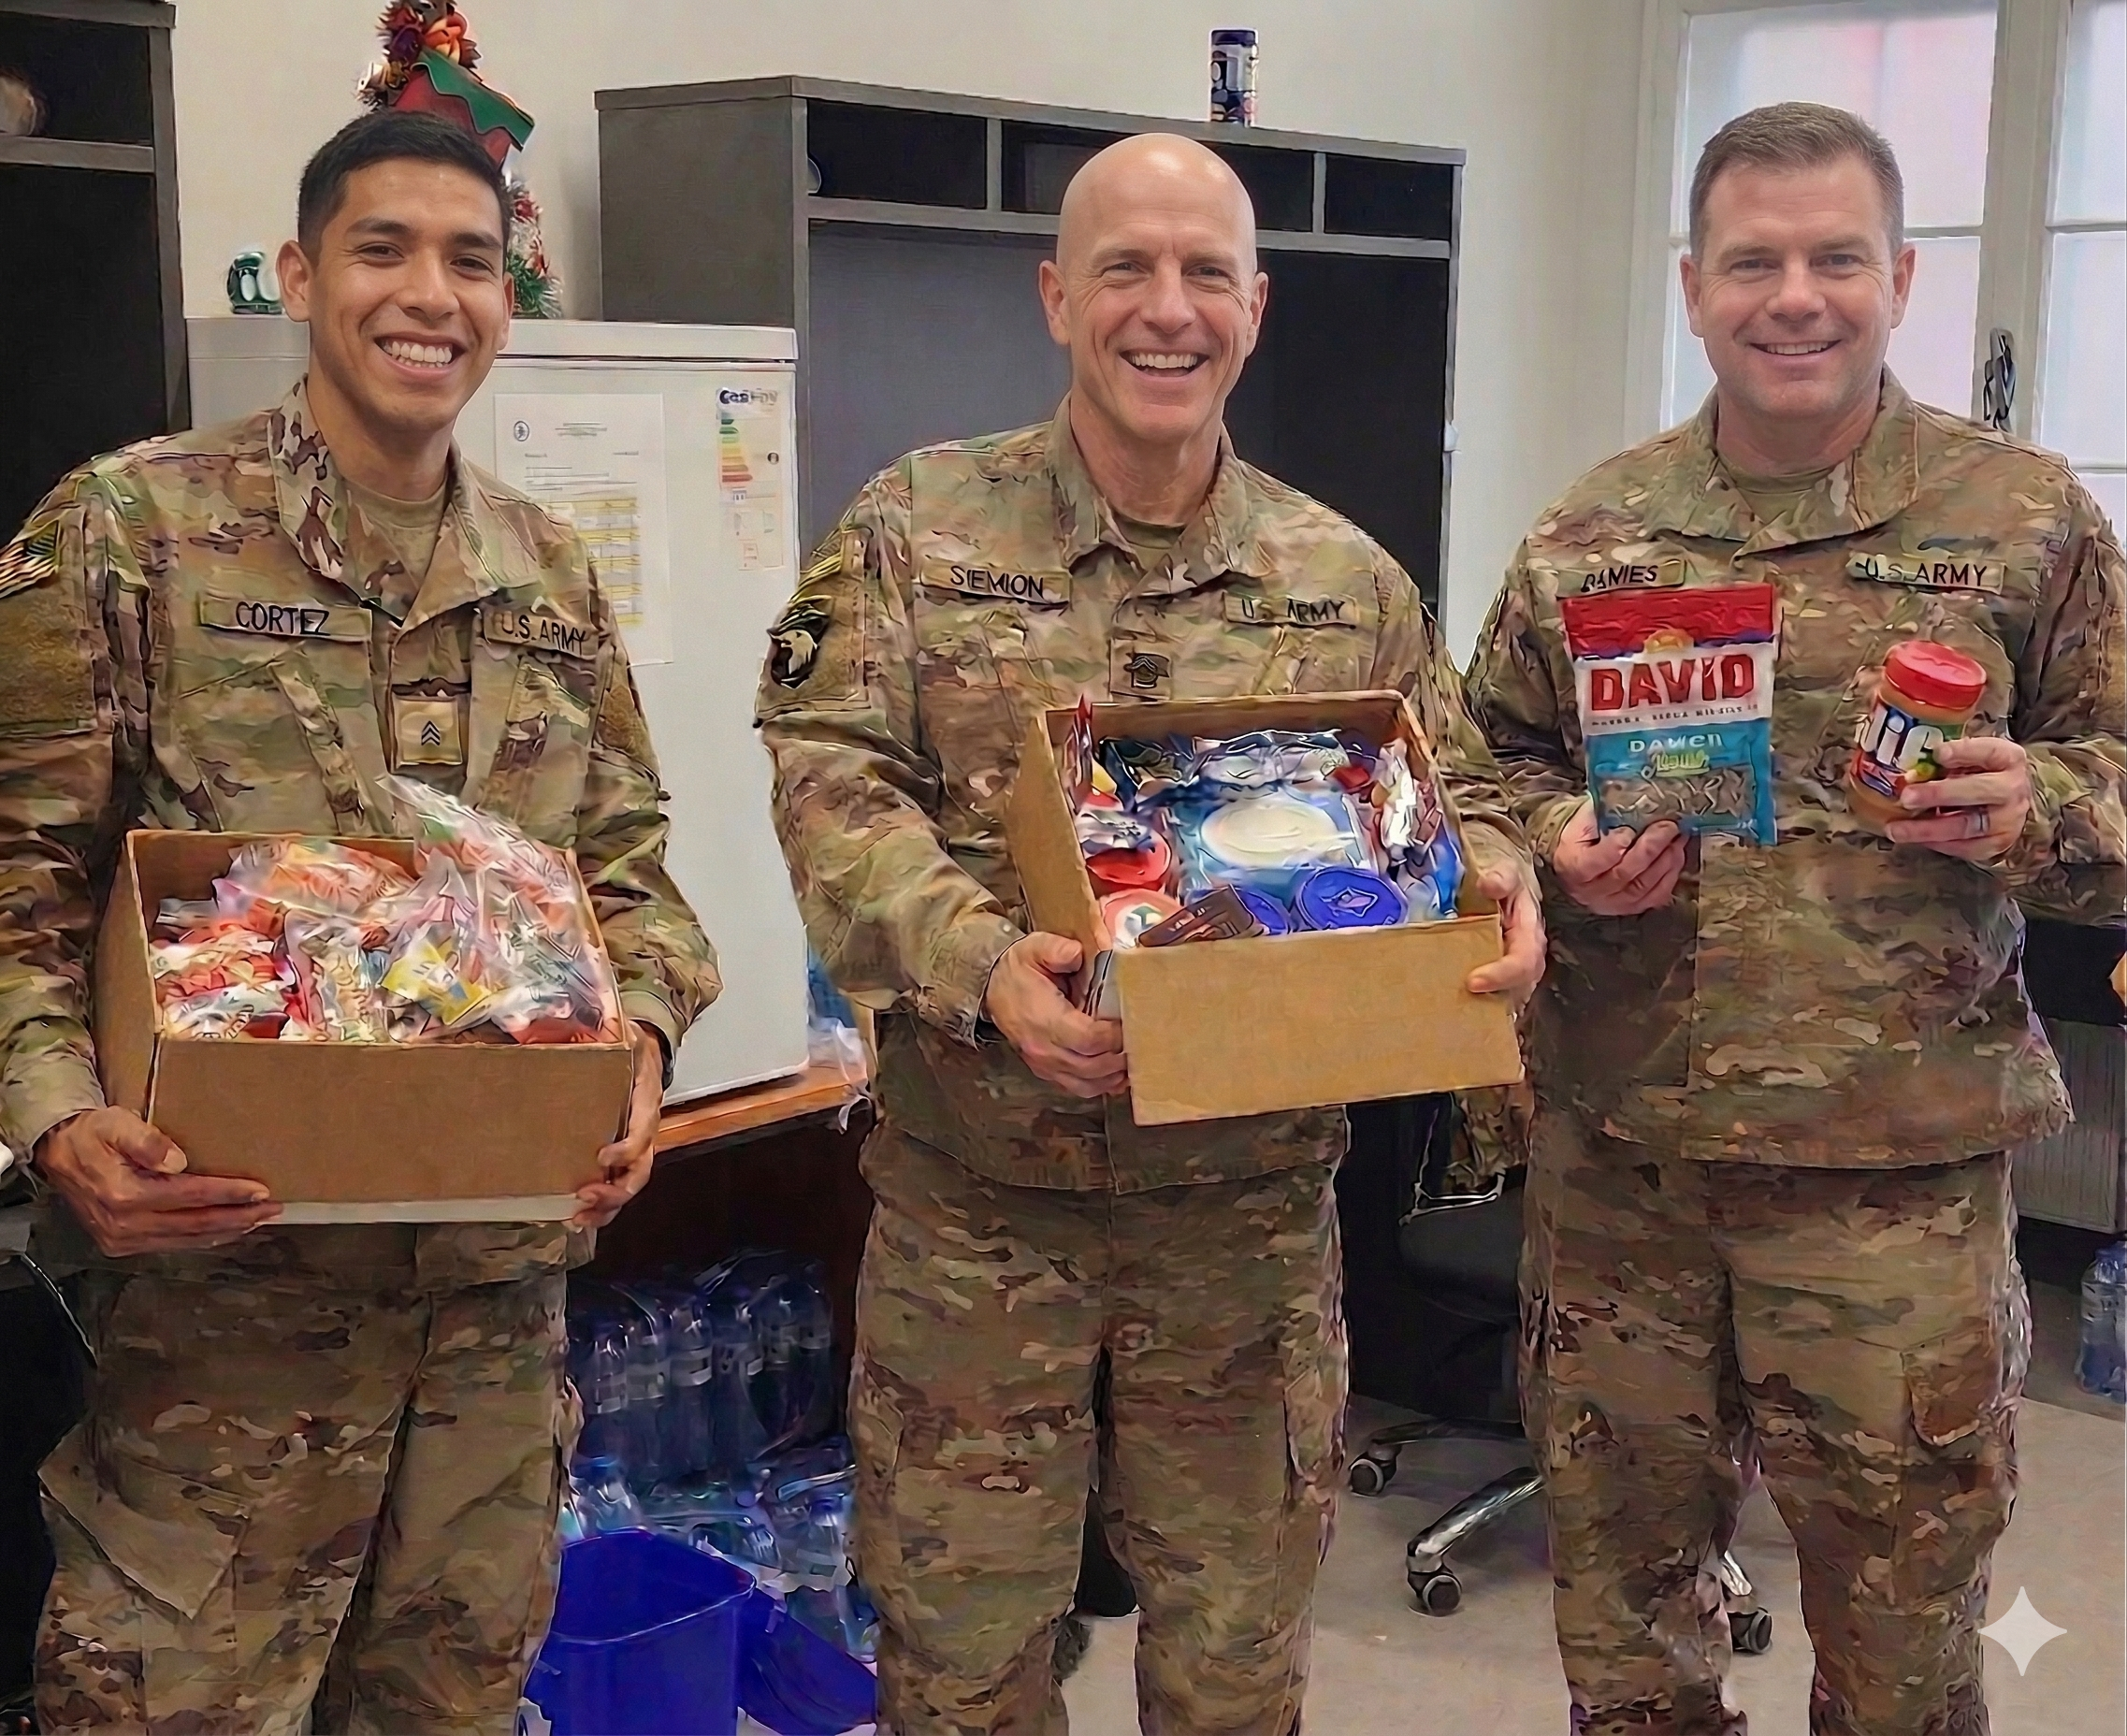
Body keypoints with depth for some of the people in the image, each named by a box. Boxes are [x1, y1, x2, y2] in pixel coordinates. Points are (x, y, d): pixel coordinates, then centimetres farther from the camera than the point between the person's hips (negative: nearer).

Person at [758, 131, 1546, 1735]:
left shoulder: (1348, 578, 5)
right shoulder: (916, 528, -2)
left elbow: (1457, 793, 9)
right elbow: (834, 789, -10)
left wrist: (1498, 893, -15)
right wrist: (980, 964, -27)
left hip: (1251, 1211, 2)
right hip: (978, 1200, -1)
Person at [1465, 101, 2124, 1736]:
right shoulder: (1590, 530, 5)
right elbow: (1494, 760, 13)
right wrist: (1557, 849, -8)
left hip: (1899, 1169, -2)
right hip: (1616, 1152, 3)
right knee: (1620, 1589, 17)